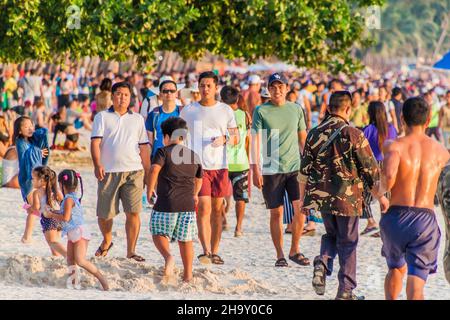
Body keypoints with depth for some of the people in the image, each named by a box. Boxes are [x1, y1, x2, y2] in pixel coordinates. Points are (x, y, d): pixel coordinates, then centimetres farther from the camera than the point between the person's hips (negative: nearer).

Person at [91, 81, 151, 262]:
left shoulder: (137, 119, 15)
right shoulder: (102, 117, 8)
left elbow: (144, 147, 16)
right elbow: (95, 142, -3)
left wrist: (148, 173, 11)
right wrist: (97, 164, -19)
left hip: (133, 172, 1)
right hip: (109, 172, -1)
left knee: (133, 212, -9)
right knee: (104, 214, 4)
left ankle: (131, 251, -3)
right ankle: (107, 241, 32)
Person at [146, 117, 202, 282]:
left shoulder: (163, 152, -2)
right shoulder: (194, 156, 14)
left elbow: (155, 169, -19)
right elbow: (199, 179, 27)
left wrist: (149, 190, -9)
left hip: (166, 203, -4)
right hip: (188, 204, 4)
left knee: (159, 233, 10)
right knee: (185, 239, 12)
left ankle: (168, 256, -17)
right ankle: (188, 274, 13)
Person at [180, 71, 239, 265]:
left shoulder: (225, 110, 8)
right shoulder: (188, 111, 6)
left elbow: (236, 139, 10)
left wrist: (224, 138, -10)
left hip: (219, 166, 2)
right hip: (197, 166, -2)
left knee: (217, 210, 6)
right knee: (203, 207, -13)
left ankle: (215, 252, 14)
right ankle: (206, 251, -19)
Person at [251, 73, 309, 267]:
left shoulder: (296, 110, 9)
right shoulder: (261, 111, 0)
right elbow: (255, 141, -3)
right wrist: (255, 169, -10)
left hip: (295, 167, 2)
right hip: (271, 169, -2)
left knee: (300, 208, -7)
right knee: (276, 213, 2)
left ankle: (295, 250, 9)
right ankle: (280, 255, 12)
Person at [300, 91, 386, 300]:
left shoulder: (315, 134, 1)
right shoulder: (353, 135, -11)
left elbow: (304, 170, 5)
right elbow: (370, 169, -7)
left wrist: (303, 199, 15)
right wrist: (381, 197, 5)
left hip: (321, 196, 4)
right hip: (348, 197, -4)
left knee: (331, 235, 24)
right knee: (347, 243, 8)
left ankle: (322, 264, -4)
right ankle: (345, 292, 11)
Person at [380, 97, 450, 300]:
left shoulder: (395, 146, -4)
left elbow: (389, 175, -24)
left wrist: (383, 188, -1)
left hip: (396, 216, 0)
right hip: (425, 218, 0)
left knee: (396, 268, 29)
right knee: (416, 285, -6)